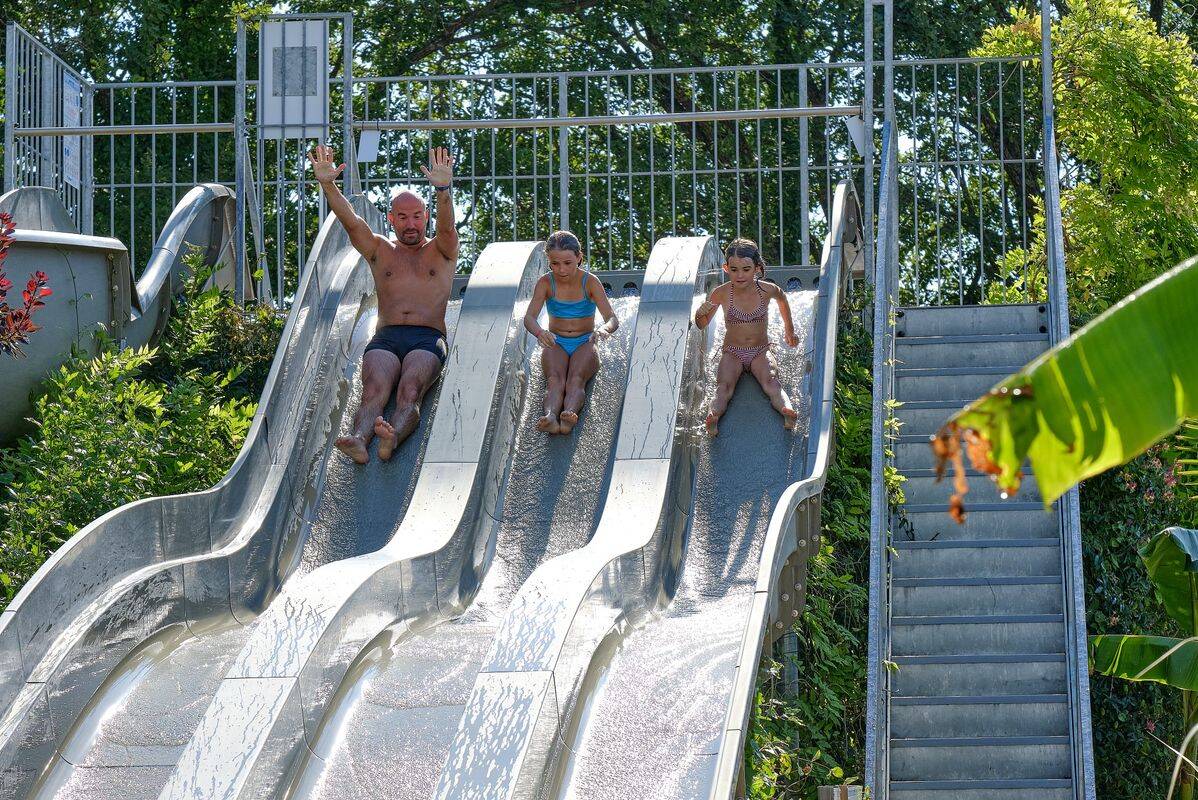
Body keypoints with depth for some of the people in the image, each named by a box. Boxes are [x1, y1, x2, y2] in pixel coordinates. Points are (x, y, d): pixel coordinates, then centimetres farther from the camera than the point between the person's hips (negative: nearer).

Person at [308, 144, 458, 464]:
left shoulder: (441, 252, 16)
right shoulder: (379, 251, 21)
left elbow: (446, 226, -6)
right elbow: (350, 221, 4)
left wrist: (443, 189, -28)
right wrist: (328, 185, -15)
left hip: (428, 340, -2)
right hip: (385, 338, 2)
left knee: (410, 390, -32)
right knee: (374, 388, -29)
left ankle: (394, 436, -60)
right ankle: (358, 440, -56)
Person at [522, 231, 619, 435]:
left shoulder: (590, 282, -8)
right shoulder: (545, 283, -5)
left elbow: (613, 319, -16)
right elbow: (529, 317, -18)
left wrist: (604, 329, -43)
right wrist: (539, 332, -43)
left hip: (584, 344, -1)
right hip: (556, 345, 1)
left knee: (576, 379, -33)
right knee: (554, 379, -32)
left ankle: (569, 415, -61)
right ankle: (550, 416, -60)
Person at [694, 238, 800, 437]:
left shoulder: (767, 290, -6)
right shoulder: (721, 293, -8)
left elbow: (782, 299, 20)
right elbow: (702, 325, 6)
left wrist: (789, 330, 32)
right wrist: (702, 313, -18)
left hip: (761, 353, 0)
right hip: (732, 354, 0)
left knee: (770, 381, -31)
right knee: (724, 385, -30)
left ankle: (787, 411, -57)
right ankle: (714, 416, -57)